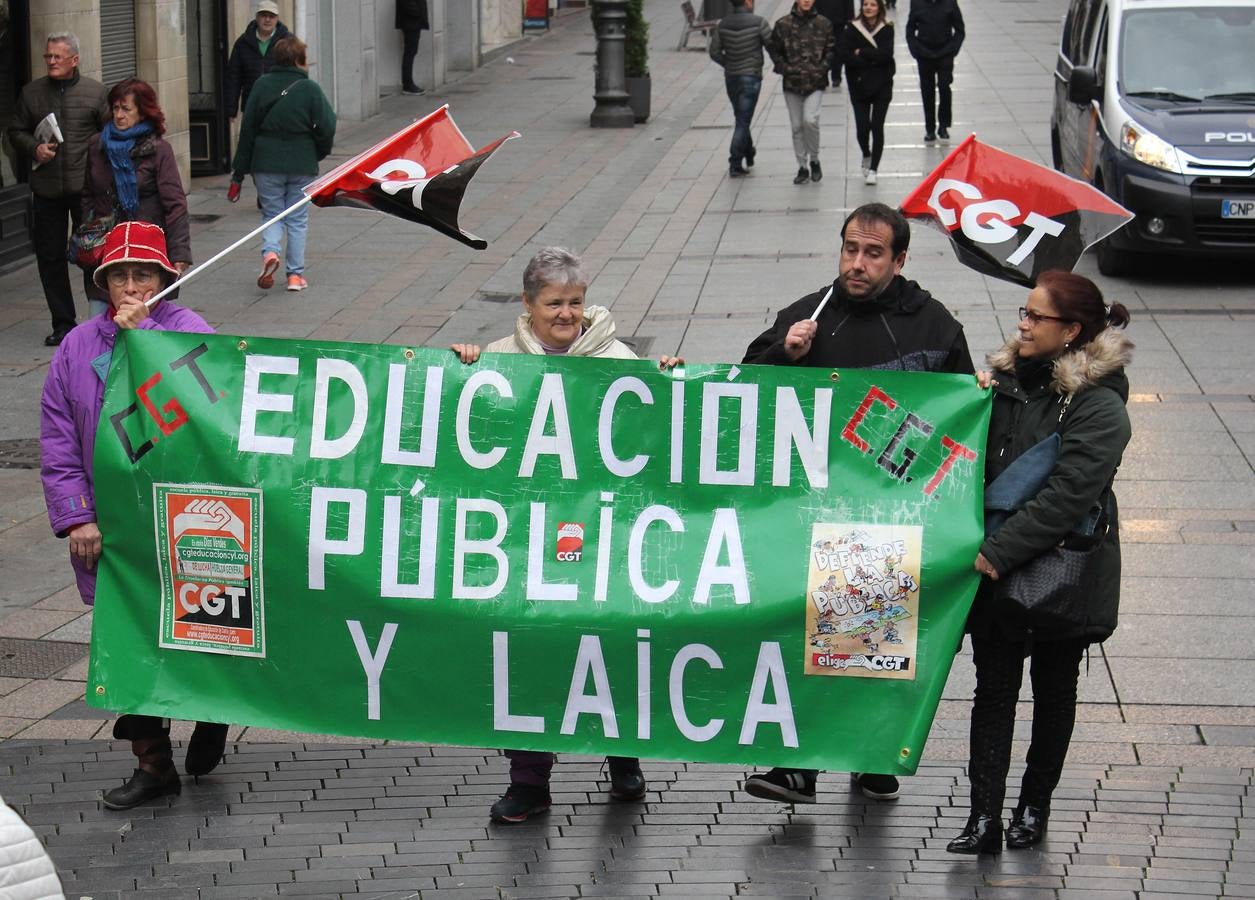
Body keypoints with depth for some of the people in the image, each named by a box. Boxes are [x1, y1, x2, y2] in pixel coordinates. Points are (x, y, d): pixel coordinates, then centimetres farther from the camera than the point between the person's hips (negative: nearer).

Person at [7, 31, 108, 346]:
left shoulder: (95, 91, 1)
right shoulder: (32, 92, 8)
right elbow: (16, 131, 14)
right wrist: (34, 148, -6)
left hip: (86, 188, -3)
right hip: (46, 188, 3)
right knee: (50, 257, 6)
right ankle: (63, 323, 16)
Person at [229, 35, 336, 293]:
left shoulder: (262, 86, -2)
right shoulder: (310, 89, -8)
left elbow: (248, 129, 0)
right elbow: (326, 127, -9)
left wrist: (239, 172, 6)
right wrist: (318, 155, 12)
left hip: (266, 165, 1)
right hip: (302, 165, -1)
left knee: (271, 213, 14)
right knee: (297, 219, 10)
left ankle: (270, 252, -14)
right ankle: (296, 274, 9)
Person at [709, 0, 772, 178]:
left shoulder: (723, 24, -1)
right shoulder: (758, 23, -15)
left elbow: (714, 52, 2)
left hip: (730, 77, 5)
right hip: (751, 77, -5)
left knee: (741, 118, 21)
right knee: (743, 121, -3)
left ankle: (749, 154, 37)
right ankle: (735, 165, -8)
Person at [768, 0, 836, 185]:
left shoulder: (823, 24, 0)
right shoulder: (783, 25, -1)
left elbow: (832, 49, 7)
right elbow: (773, 48, 7)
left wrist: (823, 67, -6)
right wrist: (784, 68, -4)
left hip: (815, 83, -2)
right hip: (792, 83, 2)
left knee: (810, 120, -18)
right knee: (797, 126, 7)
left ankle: (814, 159, 4)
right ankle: (803, 167, 19)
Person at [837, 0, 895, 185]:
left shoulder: (886, 29, 0)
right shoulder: (851, 29, -1)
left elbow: (886, 54, -13)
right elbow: (845, 56, -11)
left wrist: (861, 53, -13)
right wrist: (873, 59, -14)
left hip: (882, 86, 0)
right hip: (859, 86, 0)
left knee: (877, 127, -3)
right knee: (862, 126, -2)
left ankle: (873, 169, 5)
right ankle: (866, 156, 29)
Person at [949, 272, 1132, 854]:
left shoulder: (1098, 408, -15)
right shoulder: (1008, 380, 5)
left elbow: (1067, 496, -23)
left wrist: (998, 551, -24)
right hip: (997, 568, 5)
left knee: (1053, 688, 11)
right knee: (994, 687, -1)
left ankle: (1034, 805, 24)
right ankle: (984, 817, -4)